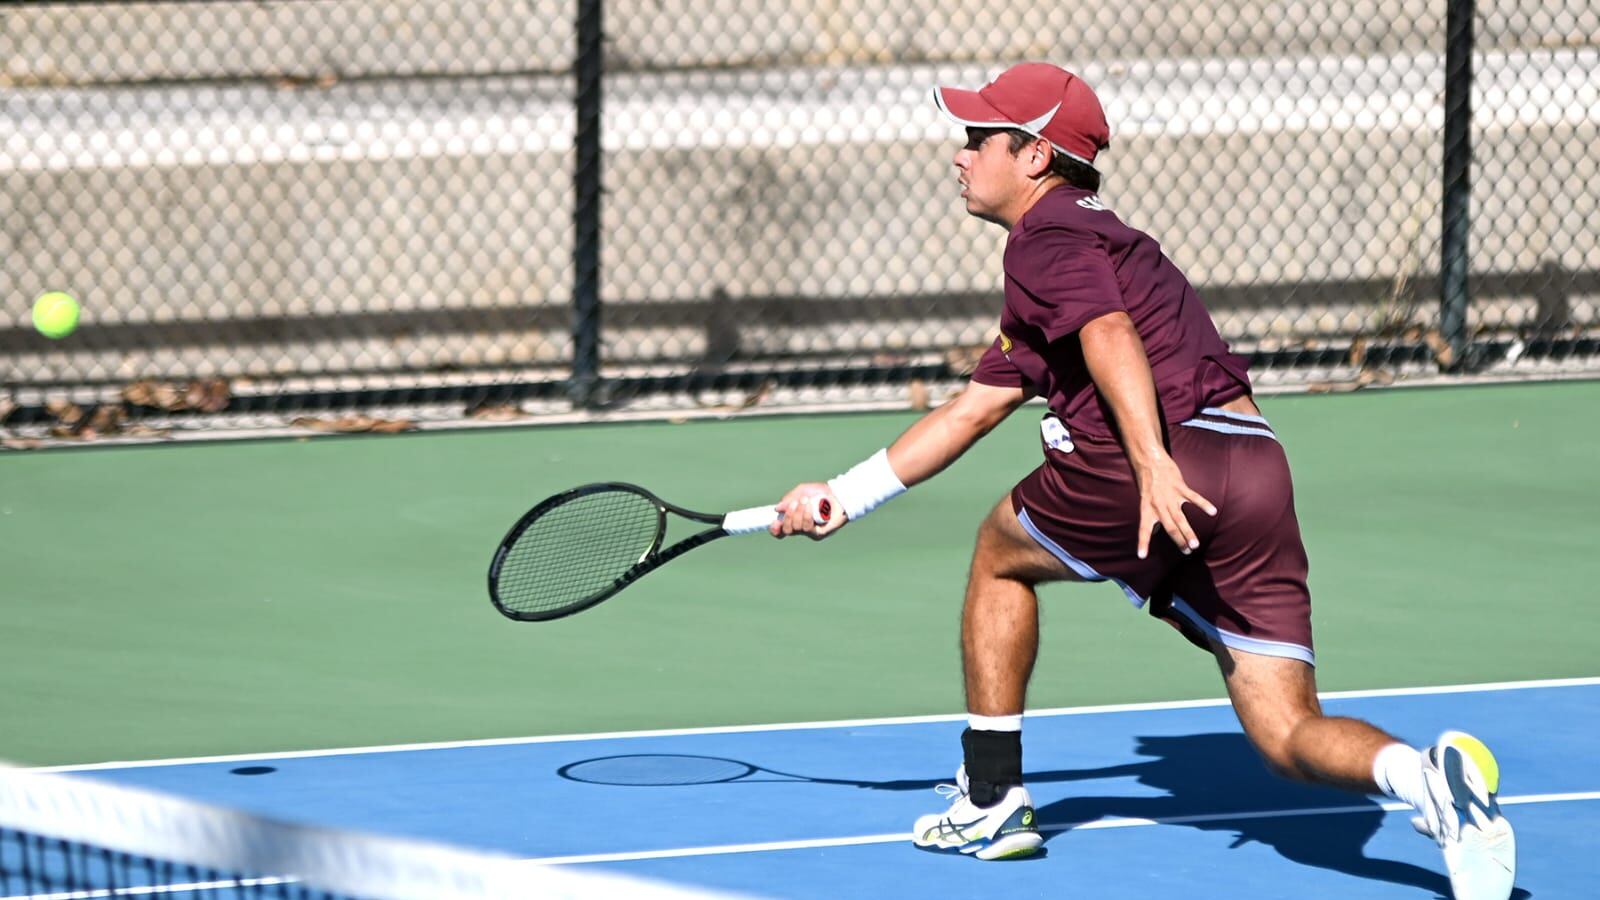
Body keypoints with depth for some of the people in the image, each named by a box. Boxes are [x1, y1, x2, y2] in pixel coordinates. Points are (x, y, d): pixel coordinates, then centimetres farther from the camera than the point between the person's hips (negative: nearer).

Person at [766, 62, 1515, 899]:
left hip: (1167, 460, -8)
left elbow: (1111, 337, -19)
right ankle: (1430, 775, -27)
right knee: (1289, 737, 3)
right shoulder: (1095, 238, 34)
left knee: (1001, 550, 22)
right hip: (1257, 475, 8)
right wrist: (846, 494, 42)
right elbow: (970, 410, 39)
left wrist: (1153, 464, -33)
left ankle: (990, 797, 25)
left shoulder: (1048, 239, 4)